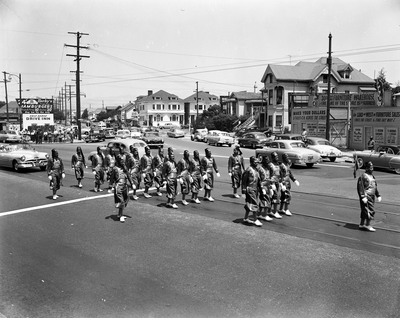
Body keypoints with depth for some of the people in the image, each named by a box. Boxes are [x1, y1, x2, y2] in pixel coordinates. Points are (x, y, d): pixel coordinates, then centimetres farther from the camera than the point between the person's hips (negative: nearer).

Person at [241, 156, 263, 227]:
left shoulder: (256, 169, 11)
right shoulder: (248, 170, -15)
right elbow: (244, 180, -13)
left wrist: (260, 187, 16)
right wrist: (244, 190, -13)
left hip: (255, 189, 9)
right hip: (250, 189, -9)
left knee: (249, 205, 15)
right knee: (254, 204, -6)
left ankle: (246, 218, 25)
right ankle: (255, 220, 1)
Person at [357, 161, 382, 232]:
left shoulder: (372, 176, 16)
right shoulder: (363, 176, -12)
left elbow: (375, 186, 24)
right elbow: (360, 187, -16)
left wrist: (378, 195, 19)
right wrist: (363, 197, -21)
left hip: (372, 196, 9)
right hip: (366, 196, -9)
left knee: (365, 211, 13)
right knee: (370, 211, -9)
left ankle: (362, 224, 21)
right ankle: (368, 225, -1)